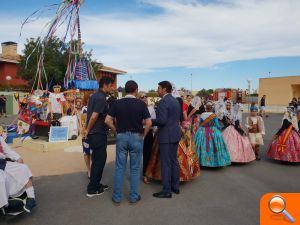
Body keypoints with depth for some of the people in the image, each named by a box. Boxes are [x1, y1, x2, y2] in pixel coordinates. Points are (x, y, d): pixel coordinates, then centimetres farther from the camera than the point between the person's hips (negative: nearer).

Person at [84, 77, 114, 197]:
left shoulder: (93, 96, 12)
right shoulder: (101, 98, -18)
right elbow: (94, 116, -23)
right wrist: (88, 130, -10)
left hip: (93, 134, 9)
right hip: (99, 134, -9)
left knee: (97, 159, 18)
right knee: (99, 160, 1)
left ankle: (96, 184, 31)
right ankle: (92, 190, 11)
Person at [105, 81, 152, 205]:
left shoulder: (117, 103, -1)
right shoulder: (141, 103, -6)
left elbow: (108, 120, -4)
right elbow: (148, 123, -10)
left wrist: (116, 130, 7)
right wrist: (143, 135, 3)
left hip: (121, 136, 2)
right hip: (136, 137, -2)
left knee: (120, 168, 10)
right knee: (135, 169, 10)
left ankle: (117, 197, 18)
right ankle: (134, 197, 19)